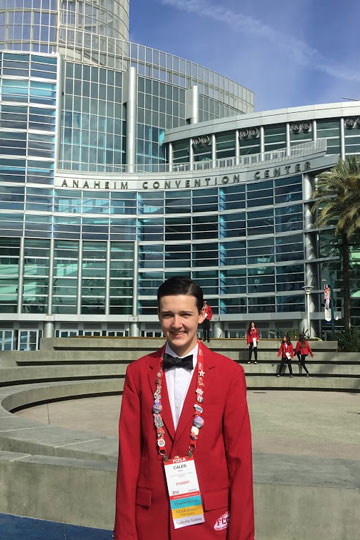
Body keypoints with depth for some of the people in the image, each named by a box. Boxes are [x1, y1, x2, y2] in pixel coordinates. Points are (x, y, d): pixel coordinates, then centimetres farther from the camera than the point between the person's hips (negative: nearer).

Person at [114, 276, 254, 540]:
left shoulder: (230, 373, -6)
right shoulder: (138, 372, -1)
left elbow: (240, 457, -5)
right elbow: (129, 454, -2)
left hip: (209, 517, -1)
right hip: (150, 517, 1)